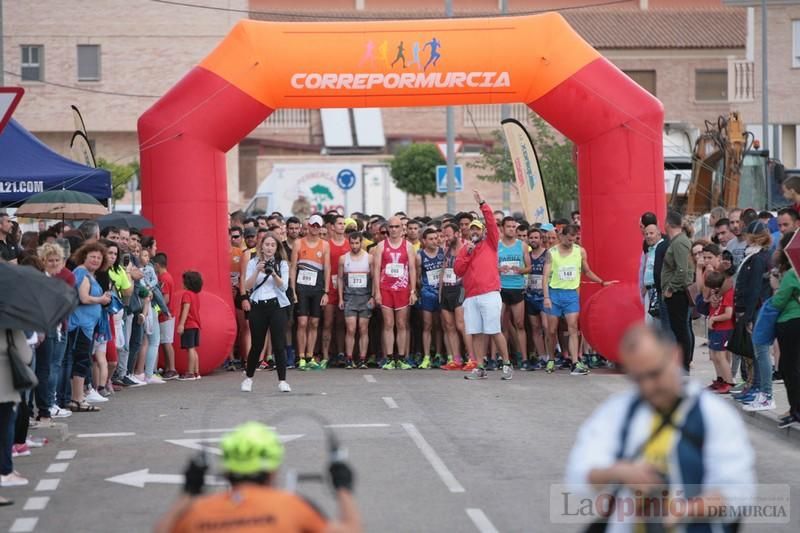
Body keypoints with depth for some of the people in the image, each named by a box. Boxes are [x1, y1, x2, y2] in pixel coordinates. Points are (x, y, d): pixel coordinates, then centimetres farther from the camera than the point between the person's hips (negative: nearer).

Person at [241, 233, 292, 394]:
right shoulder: (253, 263, 7)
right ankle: (248, 378, 23)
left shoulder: (282, 264, 5)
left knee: (279, 344, -6)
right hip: (257, 306, 0)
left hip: (276, 306, 0)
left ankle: (282, 381, -1)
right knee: (257, 345, 4)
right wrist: (258, 271, -16)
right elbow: (247, 286, -2)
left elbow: (284, 286, -5)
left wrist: (273, 273, -21)